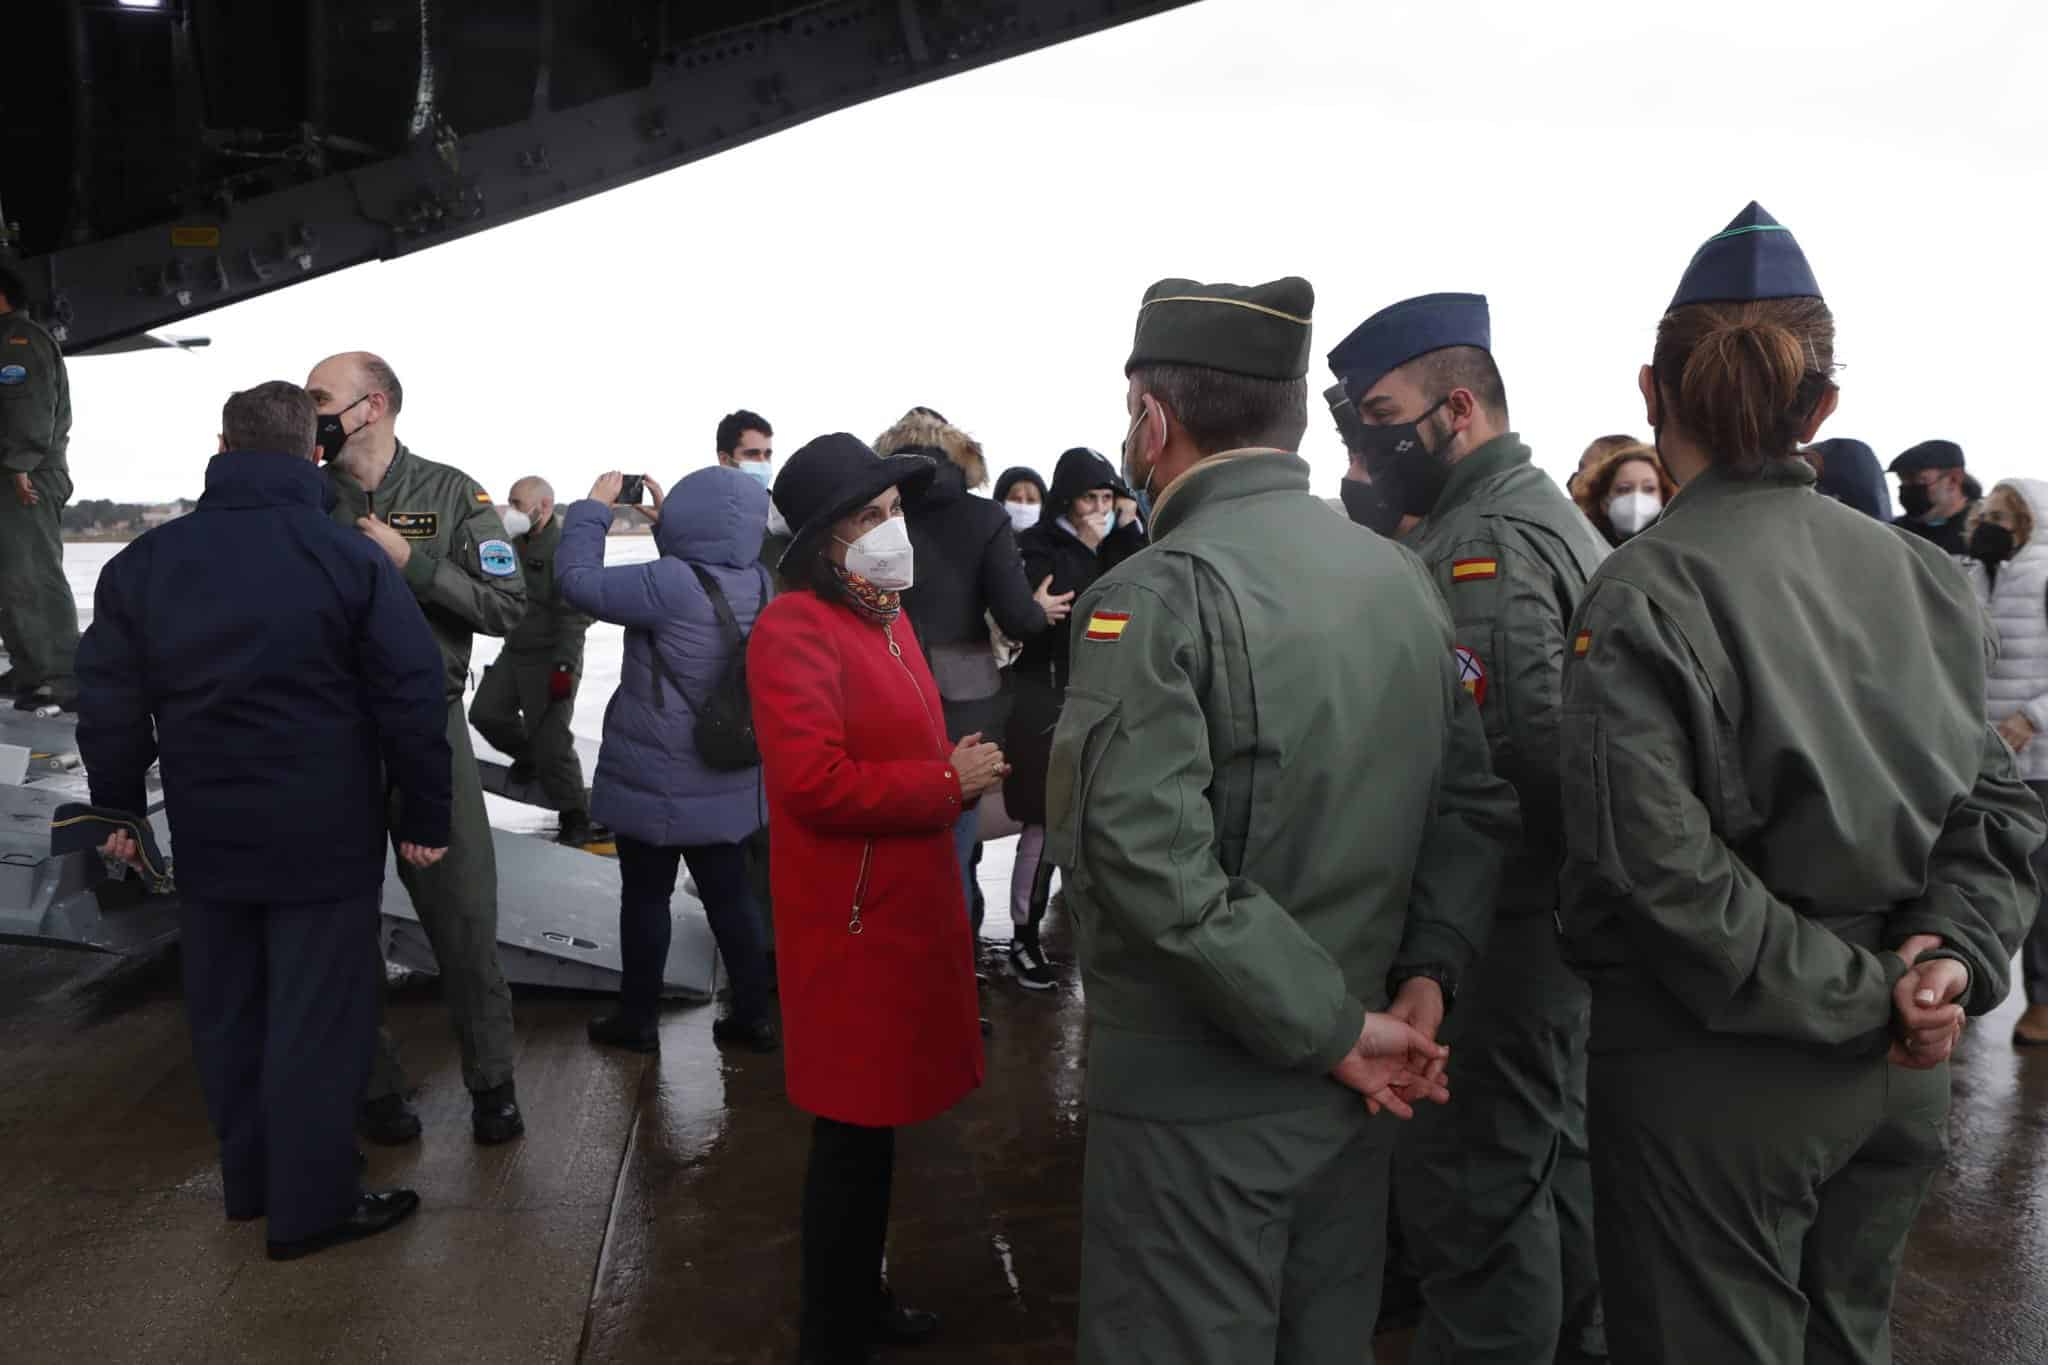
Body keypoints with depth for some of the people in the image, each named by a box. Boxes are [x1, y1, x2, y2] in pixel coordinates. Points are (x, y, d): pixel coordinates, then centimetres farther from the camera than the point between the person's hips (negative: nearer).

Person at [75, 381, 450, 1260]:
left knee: (226, 1012, 18)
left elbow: (110, 706, 7)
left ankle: (250, 1180, 33)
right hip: (325, 838, -5)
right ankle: (309, 1208, 13)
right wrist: (425, 816, -2)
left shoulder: (142, 563, 2)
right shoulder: (352, 561, -11)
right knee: (316, 1021, 4)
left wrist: (119, 810, 19)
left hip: (207, 835, 5)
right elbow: (411, 702, -11)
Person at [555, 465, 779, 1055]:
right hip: (729, 783, 6)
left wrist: (594, 507, -4)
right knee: (730, 896, 15)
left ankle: (637, 1019, 23)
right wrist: (665, 517, 13)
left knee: (645, 897, 10)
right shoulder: (759, 584, -3)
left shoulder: (671, 583, -24)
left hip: (656, 784, -6)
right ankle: (754, 1013, 22)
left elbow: (578, 580, -15)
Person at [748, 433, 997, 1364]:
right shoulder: (795, 629, -17)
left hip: (909, 901, 10)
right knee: (855, 1131, 3)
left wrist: (962, 770, 7)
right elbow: (814, 783, -26)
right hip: (851, 919, -10)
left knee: (876, 1120, 21)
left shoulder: (886, 616, 15)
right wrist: (949, 784, -18)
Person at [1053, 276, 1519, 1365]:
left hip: (1197, 1100, -6)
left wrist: (1340, 1030, -19)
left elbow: (1149, 862, -27)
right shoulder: (1401, 575, 3)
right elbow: (1474, 802, 4)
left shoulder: (1158, 593, -19)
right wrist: (1424, 974, -3)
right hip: (1347, 1102, 7)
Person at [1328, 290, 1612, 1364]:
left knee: (1474, 1192, 1)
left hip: (1495, 918, -11)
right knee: (1551, 1151, 24)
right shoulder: (1546, 511, 14)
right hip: (1550, 903, 11)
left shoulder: (1484, 542, -19)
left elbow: (1516, 752, -27)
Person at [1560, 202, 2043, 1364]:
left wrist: (1859, 996, -13)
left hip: (1716, 1083, -6)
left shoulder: (1648, 592, -17)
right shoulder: (1923, 575, 2)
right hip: (1896, 1077, 6)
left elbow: (1658, 865, -23)